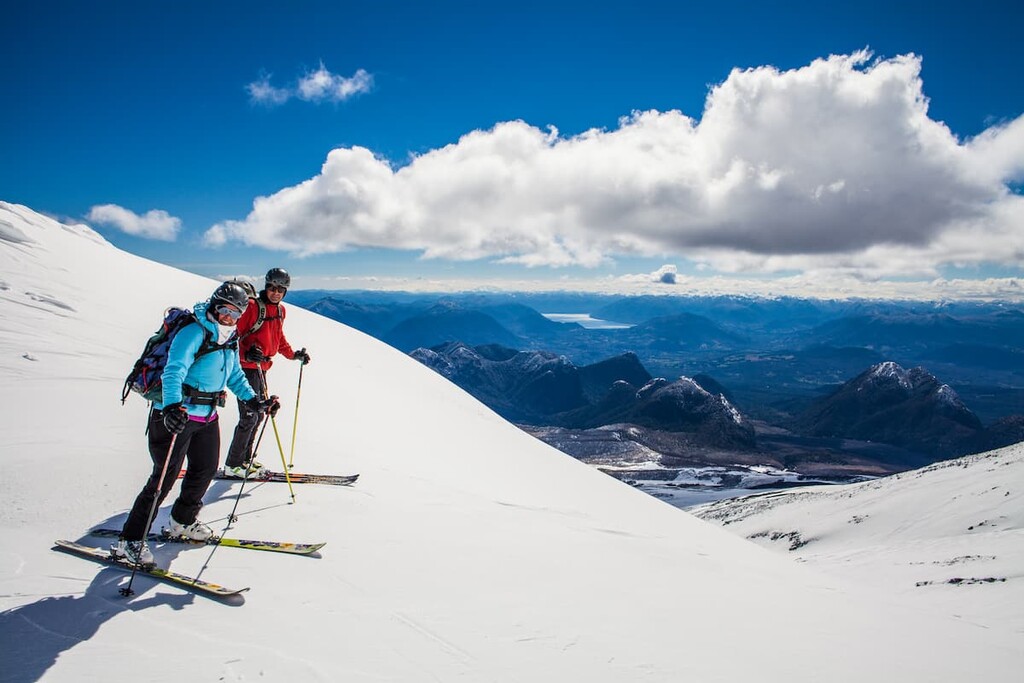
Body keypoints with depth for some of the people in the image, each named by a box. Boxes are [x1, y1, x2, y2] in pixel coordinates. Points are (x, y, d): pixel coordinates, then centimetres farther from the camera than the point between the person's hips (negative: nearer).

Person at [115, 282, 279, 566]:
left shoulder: (229, 340, 9)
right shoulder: (194, 332, -18)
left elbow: (235, 376, 21)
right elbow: (174, 371, -28)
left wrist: (255, 401, 11)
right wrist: (172, 406, -43)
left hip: (208, 416, 8)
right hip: (177, 414, -8)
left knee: (206, 469, 16)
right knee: (166, 475, -6)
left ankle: (183, 521, 38)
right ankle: (131, 540, 5)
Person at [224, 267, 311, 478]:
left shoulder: (280, 310, 11)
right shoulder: (253, 307, -14)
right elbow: (234, 336, -17)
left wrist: (293, 355, 18)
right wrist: (246, 354, -31)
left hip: (261, 368, 9)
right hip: (247, 367, -9)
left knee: (258, 415, 15)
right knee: (249, 416, -7)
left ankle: (245, 458, 29)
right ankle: (233, 464, 4)